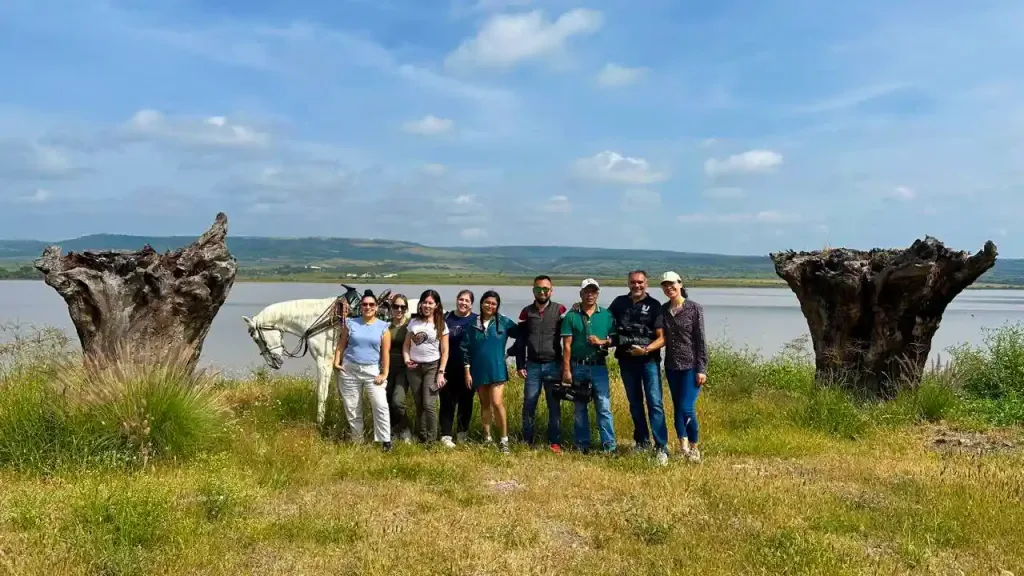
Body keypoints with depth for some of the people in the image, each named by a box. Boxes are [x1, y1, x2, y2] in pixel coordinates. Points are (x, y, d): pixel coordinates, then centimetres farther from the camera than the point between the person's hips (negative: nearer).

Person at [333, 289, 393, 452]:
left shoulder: (383, 327, -1)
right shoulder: (351, 323, 3)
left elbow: (386, 352, -4)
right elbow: (342, 345, 7)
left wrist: (384, 373, -10)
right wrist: (336, 361, -6)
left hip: (372, 371, -2)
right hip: (349, 370, 2)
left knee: (381, 405, -12)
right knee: (351, 407, 9)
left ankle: (385, 441, -4)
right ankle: (357, 440, 23)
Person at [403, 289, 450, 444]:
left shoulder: (441, 325, -1)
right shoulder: (414, 322, 7)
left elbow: (445, 351, -2)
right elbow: (406, 345, 10)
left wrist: (441, 372, -9)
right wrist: (406, 359, -9)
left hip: (432, 367, -3)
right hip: (414, 367, 3)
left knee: (429, 404, -12)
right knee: (419, 405, 9)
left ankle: (431, 440, -3)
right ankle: (421, 438, 20)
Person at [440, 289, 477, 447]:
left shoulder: (476, 320, 1)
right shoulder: (446, 318, 3)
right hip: (449, 368, 0)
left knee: (466, 401, 10)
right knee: (448, 401, 1)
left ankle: (463, 433, 24)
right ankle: (446, 435, 6)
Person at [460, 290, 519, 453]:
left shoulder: (504, 322, -2)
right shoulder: (473, 324, 0)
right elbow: (466, 348, 2)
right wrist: (467, 371, -1)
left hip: (497, 369, -2)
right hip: (479, 371, 2)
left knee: (497, 403, -13)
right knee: (485, 405, 13)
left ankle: (504, 439, -4)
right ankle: (487, 437, 25)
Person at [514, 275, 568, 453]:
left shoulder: (559, 310, 0)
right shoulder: (527, 312, 6)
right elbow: (520, 341, 9)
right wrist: (520, 365, 3)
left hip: (553, 365, -2)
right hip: (532, 365, 2)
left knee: (554, 405, 4)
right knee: (529, 404, 3)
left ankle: (555, 443, 11)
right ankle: (526, 442, 14)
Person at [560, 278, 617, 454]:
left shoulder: (606, 315, 5)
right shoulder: (571, 316, 1)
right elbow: (567, 345, -2)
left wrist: (601, 341, -12)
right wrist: (566, 370, -7)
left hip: (599, 367, 0)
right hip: (577, 367, 0)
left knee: (604, 407, -4)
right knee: (580, 408, 8)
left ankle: (609, 445, -1)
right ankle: (582, 444, 17)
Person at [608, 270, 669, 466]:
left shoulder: (654, 305, -1)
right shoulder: (619, 302, 9)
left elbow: (661, 337, -6)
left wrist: (647, 350, -21)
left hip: (649, 360, -4)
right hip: (626, 361, 4)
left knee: (655, 403, -12)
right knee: (635, 403, 13)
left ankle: (661, 447, -12)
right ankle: (642, 441, 26)